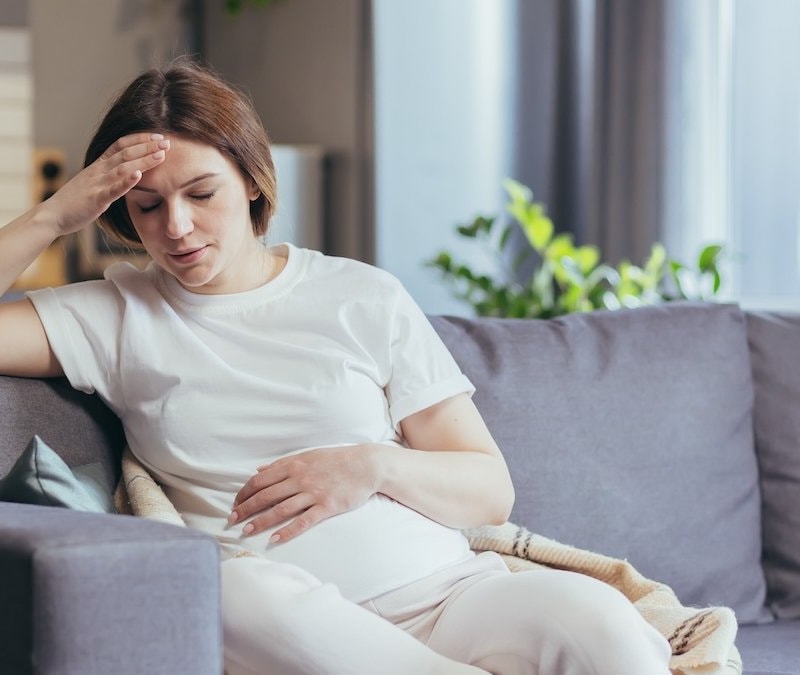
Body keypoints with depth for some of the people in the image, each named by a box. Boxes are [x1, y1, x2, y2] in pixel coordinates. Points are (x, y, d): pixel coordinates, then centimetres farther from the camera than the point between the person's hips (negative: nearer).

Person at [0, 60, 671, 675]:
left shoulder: (364, 298, 14)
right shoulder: (116, 317, 15)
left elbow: (491, 491, 12)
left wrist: (375, 467, -6)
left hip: (446, 591, -1)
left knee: (594, 615, -34)